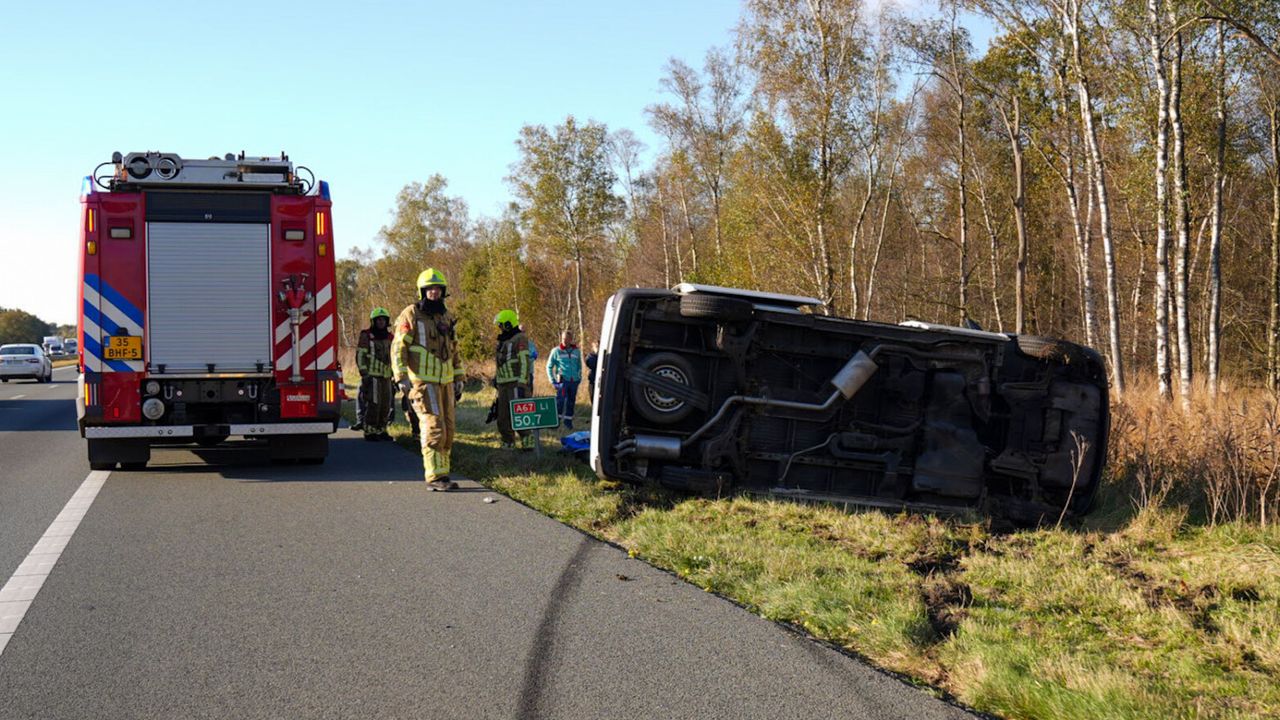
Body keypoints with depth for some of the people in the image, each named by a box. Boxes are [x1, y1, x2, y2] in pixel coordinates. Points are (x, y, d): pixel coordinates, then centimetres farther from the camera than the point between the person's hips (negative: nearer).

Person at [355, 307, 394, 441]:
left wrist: (392, 374, 19)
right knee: (373, 404, -11)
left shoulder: (388, 337, 16)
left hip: (386, 376, 6)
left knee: (385, 404, 6)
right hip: (372, 375, -6)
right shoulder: (366, 336, -3)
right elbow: (360, 356, -7)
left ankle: (381, 431, 15)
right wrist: (364, 374, -15)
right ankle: (369, 432, -6)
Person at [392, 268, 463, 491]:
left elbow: (454, 350, 23)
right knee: (433, 427, -13)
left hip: (445, 381, 7)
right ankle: (435, 476, -13)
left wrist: (458, 379, 19)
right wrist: (401, 378, -18)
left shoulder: (447, 317, 16)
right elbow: (398, 348, -9)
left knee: (447, 429, 6)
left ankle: (441, 474, 13)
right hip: (423, 381, -7)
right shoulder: (411, 315, -4)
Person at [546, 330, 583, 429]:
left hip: (574, 381, 4)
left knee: (571, 402, 7)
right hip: (563, 380, -4)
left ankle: (568, 421, 18)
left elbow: (579, 366, 21)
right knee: (561, 400, -15)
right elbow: (549, 366, 4)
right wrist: (552, 381, -1)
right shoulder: (556, 351, -1)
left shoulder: (576, 351, 9)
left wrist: (579, 378, 13)